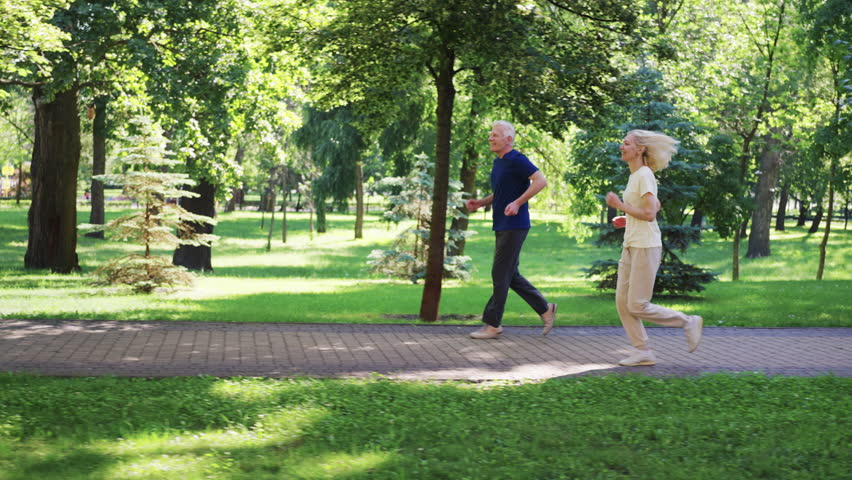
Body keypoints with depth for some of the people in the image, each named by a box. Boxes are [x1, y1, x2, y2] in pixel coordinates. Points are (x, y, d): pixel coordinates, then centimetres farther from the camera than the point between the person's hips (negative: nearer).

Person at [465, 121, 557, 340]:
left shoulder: (517, 160, -13)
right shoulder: (498, 162, 16)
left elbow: (540, 180, -21)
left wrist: (518, 202, -26)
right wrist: (480, 203, 12)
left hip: (514, 226, -10)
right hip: (502, 226, 10)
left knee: (500, 274, -6)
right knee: (510, 275, 12)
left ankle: (492, 324, 0)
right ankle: (545, 309, 21)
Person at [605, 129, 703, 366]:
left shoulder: (644, 175, -13)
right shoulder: (635, 175, 15)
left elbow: (650, 213, -21)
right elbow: (656, 206, 26)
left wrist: (620, 205, -16)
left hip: (645, 246, -9)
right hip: (631, 246, 9)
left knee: (637, 306, -7)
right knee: (622, 302, 4)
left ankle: (688, 322, 7)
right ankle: (643, 351, 8)